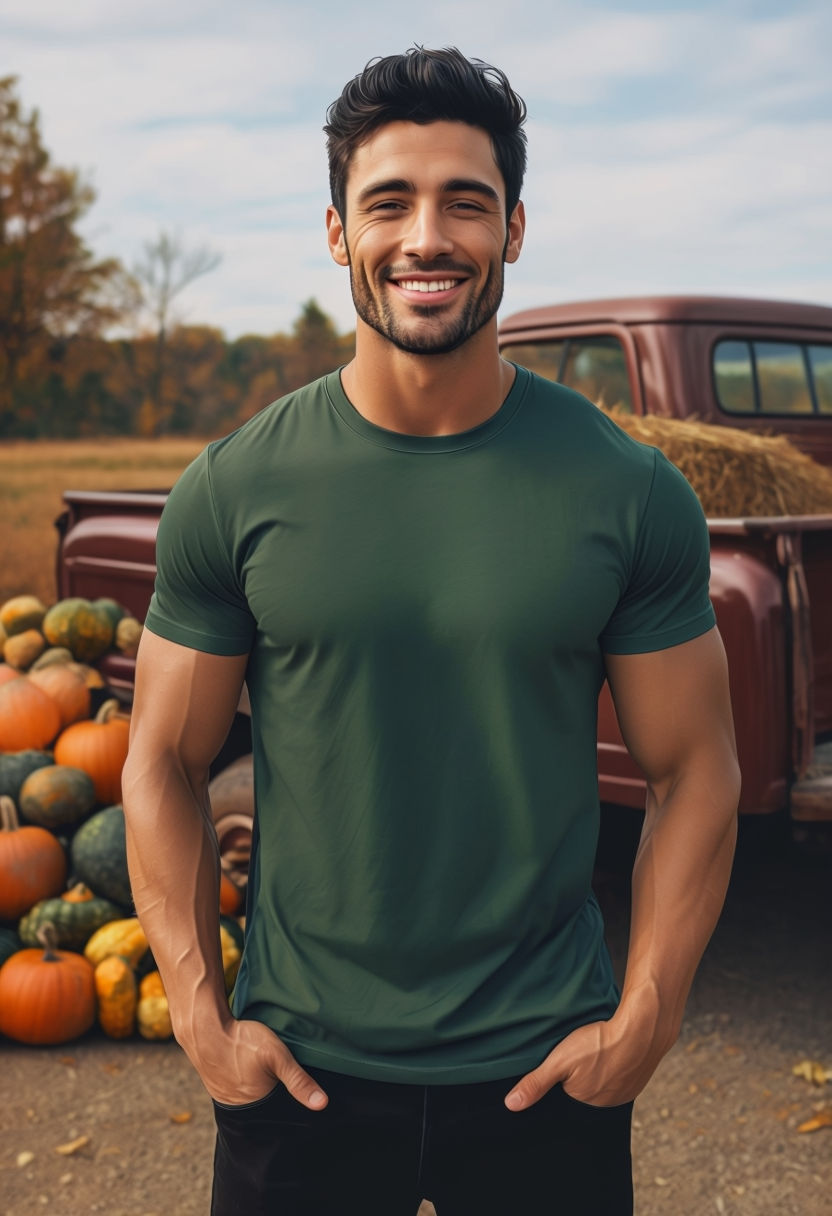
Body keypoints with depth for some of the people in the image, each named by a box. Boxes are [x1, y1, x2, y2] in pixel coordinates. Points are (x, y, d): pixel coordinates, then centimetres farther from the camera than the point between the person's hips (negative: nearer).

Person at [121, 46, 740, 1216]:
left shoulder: (631, 493, -7)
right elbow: (165, 763, 0)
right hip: (299, 1067, 1)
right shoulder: (233, 491, -6)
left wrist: (642, 1025, -6)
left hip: (546, 1071, 0)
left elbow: (694, 773, -1)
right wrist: (201, 1021, -5)